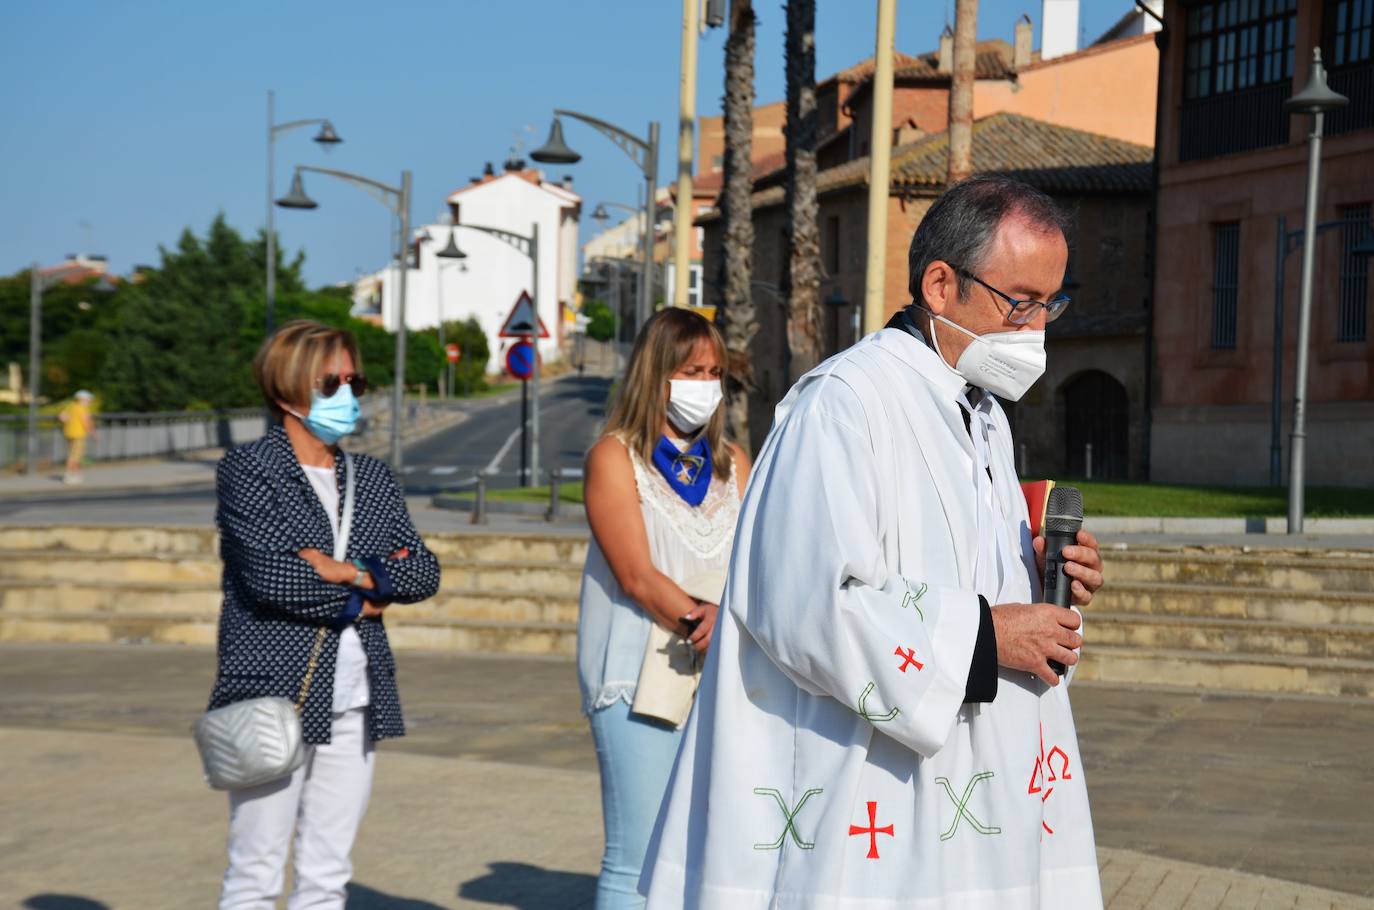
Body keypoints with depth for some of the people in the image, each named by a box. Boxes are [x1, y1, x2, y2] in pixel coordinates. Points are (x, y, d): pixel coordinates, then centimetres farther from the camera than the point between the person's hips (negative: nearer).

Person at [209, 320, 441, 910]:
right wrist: (369, 585, -7)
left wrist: (346, 571, -10)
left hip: (354, 705, 6)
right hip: (276, 697, -6)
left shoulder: (371, 478, 14)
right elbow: (270, 577, -17)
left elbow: (424, 572, 6)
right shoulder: (246, 470, -4)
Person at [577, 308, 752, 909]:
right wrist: (703, 625, -20)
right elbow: (637, 576, -9)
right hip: (640, 677, -5)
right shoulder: (615, 457, 1)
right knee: (636, 860, -9)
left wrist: (727, 616, -17)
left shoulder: (732, 462, 16)